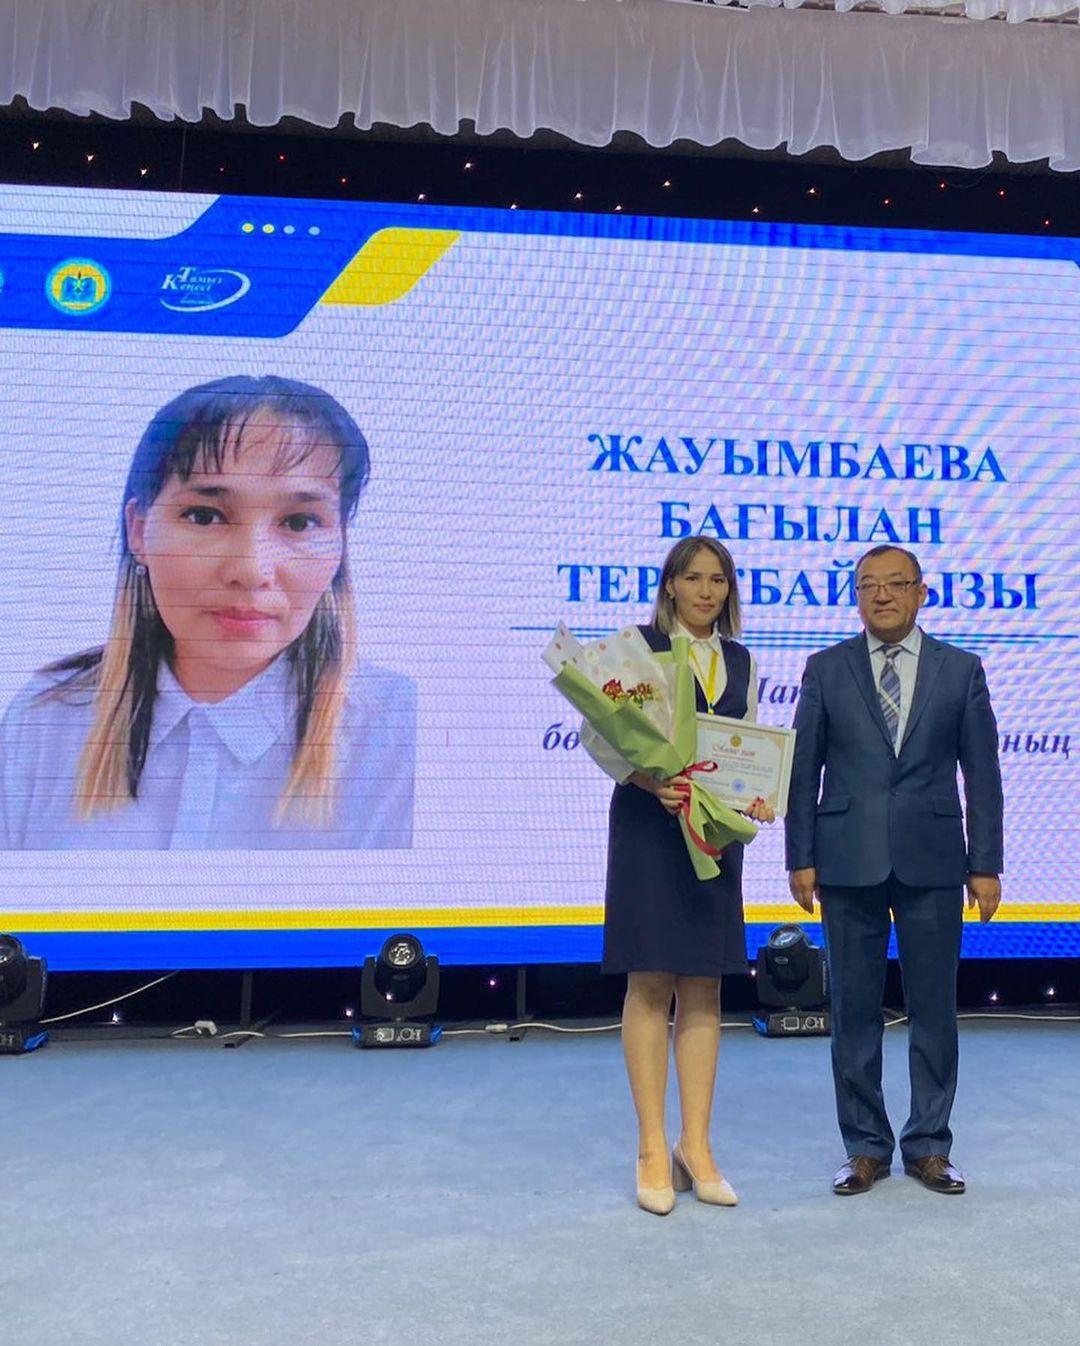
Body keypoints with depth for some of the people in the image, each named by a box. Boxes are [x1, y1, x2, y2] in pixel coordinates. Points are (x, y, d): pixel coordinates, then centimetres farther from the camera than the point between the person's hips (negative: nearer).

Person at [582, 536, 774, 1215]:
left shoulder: (741, 662, 13)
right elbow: (597, 732, -7)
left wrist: (755, 797, -5)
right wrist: (650, 781, -22)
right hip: (648, 825, -4)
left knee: (704, 988, 6)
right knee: (651, 985, -2)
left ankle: (696, 1145, 15)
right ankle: (653, 1149, 7)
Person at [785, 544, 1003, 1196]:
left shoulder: (961, 670, 6)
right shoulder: (826, 669, 5)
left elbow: (982, 773, 5)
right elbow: (804, 770, 4)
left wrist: (986, 865, 0)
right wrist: (802, 859, -1)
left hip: (932, 863, 0)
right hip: (849, 865, 0)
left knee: (934, 1009, 7)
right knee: (855, 1011, 6)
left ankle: (929, 1146, 22)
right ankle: (866, 1147, 20)